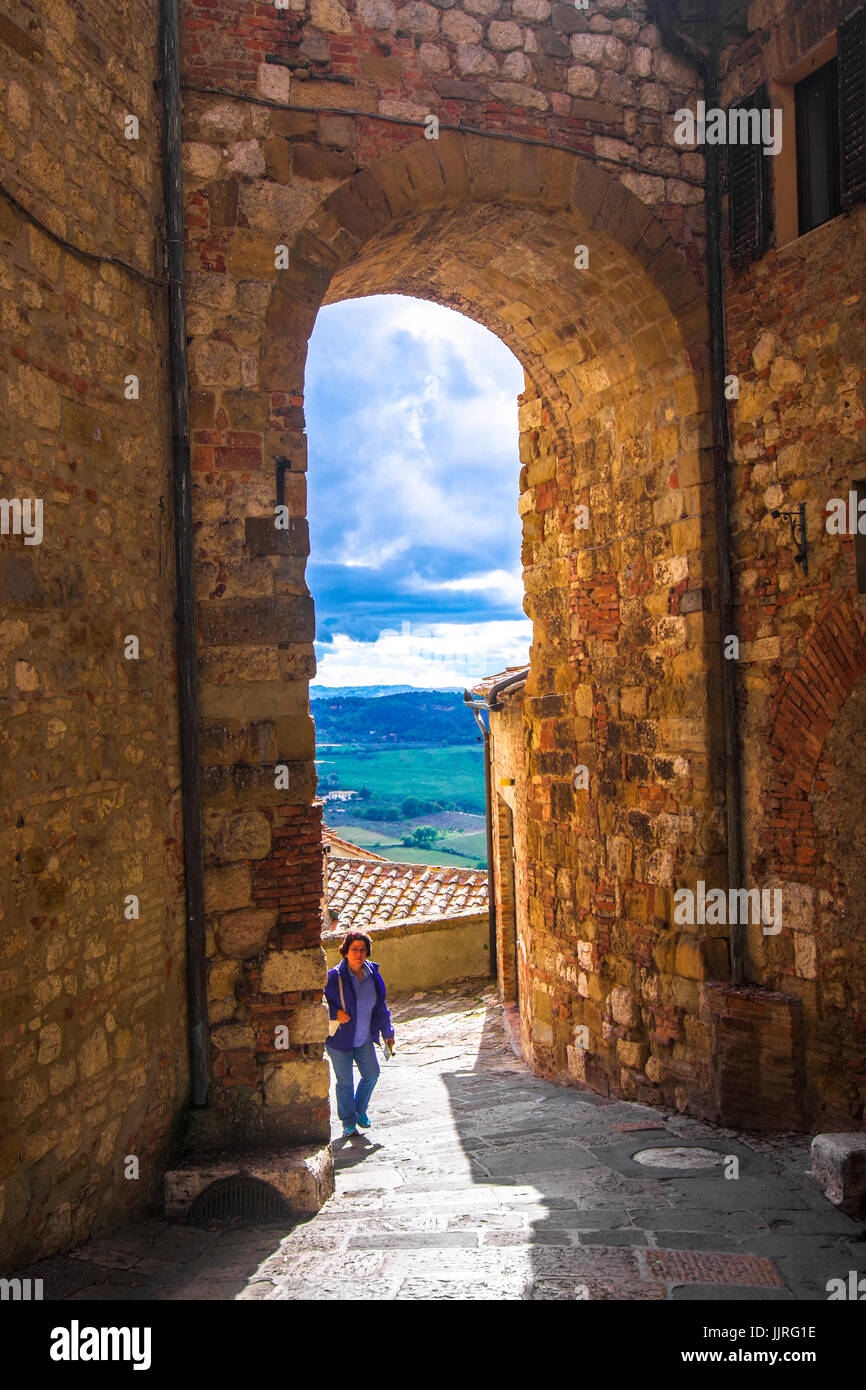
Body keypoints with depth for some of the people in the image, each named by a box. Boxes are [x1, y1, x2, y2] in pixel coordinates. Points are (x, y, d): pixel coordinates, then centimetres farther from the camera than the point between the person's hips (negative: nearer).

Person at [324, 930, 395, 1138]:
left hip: (364, 1039, 5)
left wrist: (387, 1033, 14)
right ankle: (348, 1122, 23)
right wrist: (335, 1013, -21)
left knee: (371, 1074, 12)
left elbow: (380, 1006, 10)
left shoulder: (373, 975, -1)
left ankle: (360, 1110, 37)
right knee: (345, 1082, 5)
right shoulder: (334, 977, -17)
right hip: (339, 1039, -5)